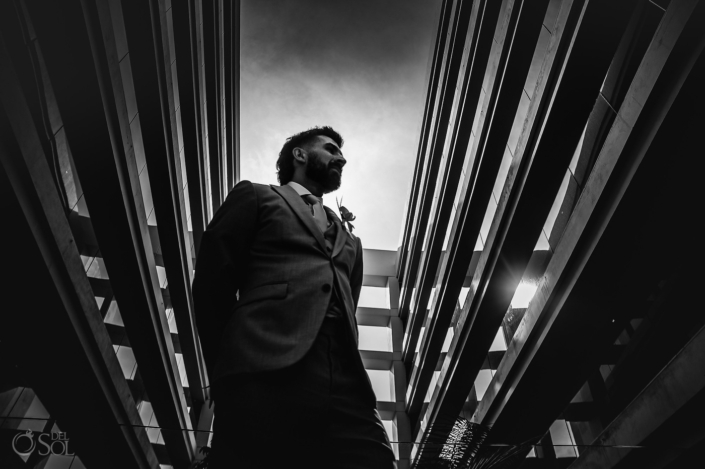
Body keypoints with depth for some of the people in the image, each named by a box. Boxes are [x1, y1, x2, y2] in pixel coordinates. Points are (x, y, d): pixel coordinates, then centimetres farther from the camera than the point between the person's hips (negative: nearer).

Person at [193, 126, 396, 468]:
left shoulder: (349, 241, 32)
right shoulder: (255, 197, 16)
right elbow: (211, 282, 6)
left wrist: (348, 376, 7)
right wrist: (226, 370, 0)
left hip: (345, 390, 4)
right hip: (264, 377, -4)